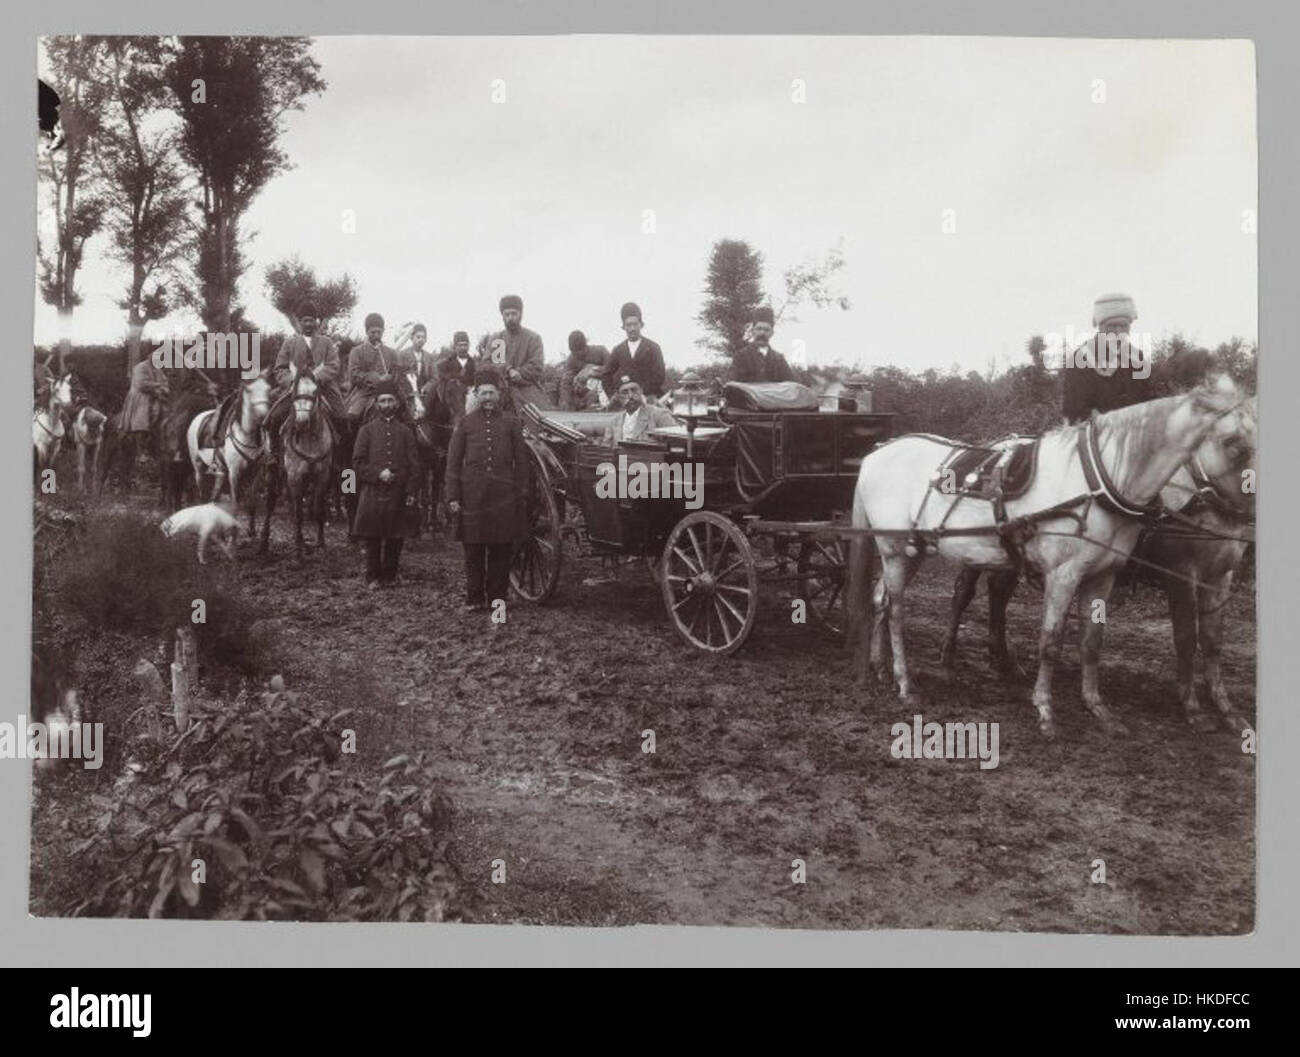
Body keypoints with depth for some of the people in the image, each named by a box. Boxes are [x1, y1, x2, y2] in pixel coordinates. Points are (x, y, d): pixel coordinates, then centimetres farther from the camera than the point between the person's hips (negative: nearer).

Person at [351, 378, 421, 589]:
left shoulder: (405, 431, 7)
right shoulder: (367, 430, 5)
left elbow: (414, 464, 5)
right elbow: (358, 462, 1)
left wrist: (411, 492, -3)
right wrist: (378, 473, -14)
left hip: (399, 494, 1)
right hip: (373, 493, -1)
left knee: (396, 539, 7)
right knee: (372, 539, 3)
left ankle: (389, 575, 20)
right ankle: (373, 577, 12)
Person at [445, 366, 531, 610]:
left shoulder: (510, 422, 7)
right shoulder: (465, 423, 5)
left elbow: (521, 461, 8)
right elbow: (453, 462, 5)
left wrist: (522, 494, 3)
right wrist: (453, 497, -1)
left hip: (504, 496, 0)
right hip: (472, 496, 0)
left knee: (501, 550, 4)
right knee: (473, 550, 4)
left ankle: (497, 597, 14)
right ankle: (474, 598, 13)